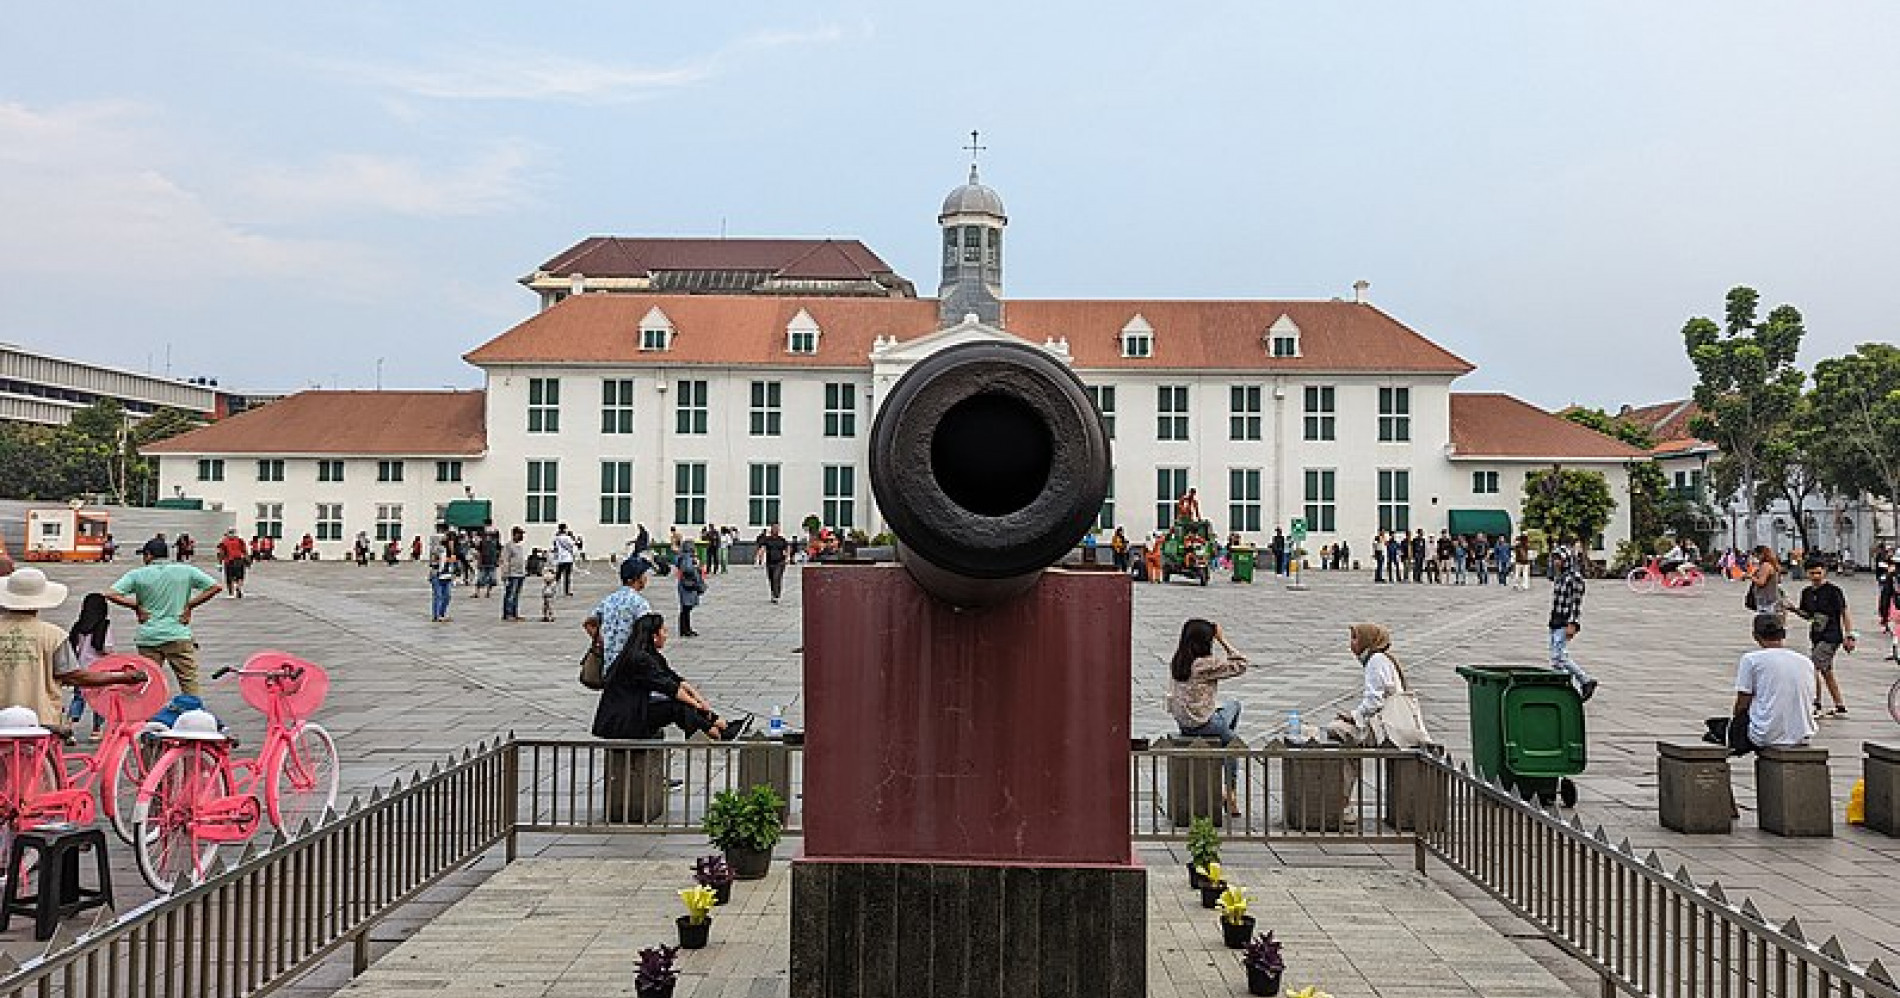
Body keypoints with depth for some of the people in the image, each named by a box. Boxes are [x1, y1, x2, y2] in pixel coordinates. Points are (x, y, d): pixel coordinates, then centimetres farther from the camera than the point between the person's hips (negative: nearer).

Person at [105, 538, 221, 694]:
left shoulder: (137, 574, 1)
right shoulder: (186, 571, 2)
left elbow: (111, 594, -7)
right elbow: (215, 587, -2)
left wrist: (136, 606, 2)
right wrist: (189, 605, 1)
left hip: (148, 637, 1)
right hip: (179, 636, -1)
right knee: (190, 685, 2)